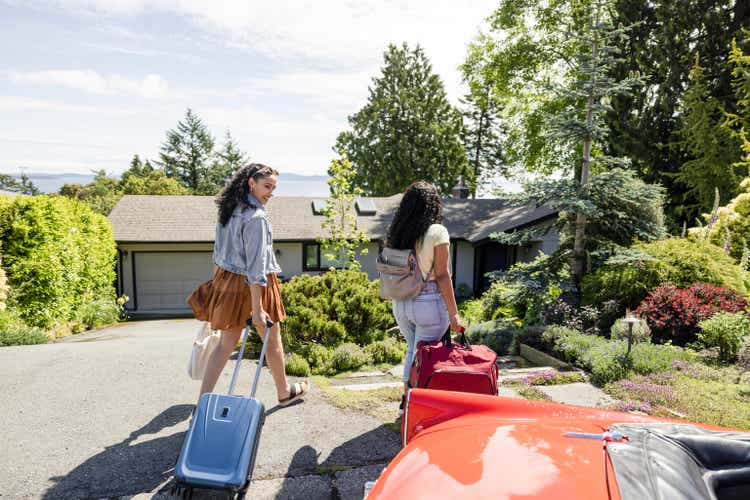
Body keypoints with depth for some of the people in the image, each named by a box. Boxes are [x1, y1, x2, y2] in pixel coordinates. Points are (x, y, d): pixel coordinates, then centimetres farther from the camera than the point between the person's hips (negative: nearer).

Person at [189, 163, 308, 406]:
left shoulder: (228, 210, 6)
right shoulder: (256, 217, -21)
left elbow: (218, 252, 13)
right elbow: (255, 265, -23)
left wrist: (218, 283, 22)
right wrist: (257, 308, -22)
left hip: (226, 279, 7)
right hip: (253, 286, -7)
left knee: (226, 343, 13)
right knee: (272, 340, 13)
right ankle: (284, 392, 32)